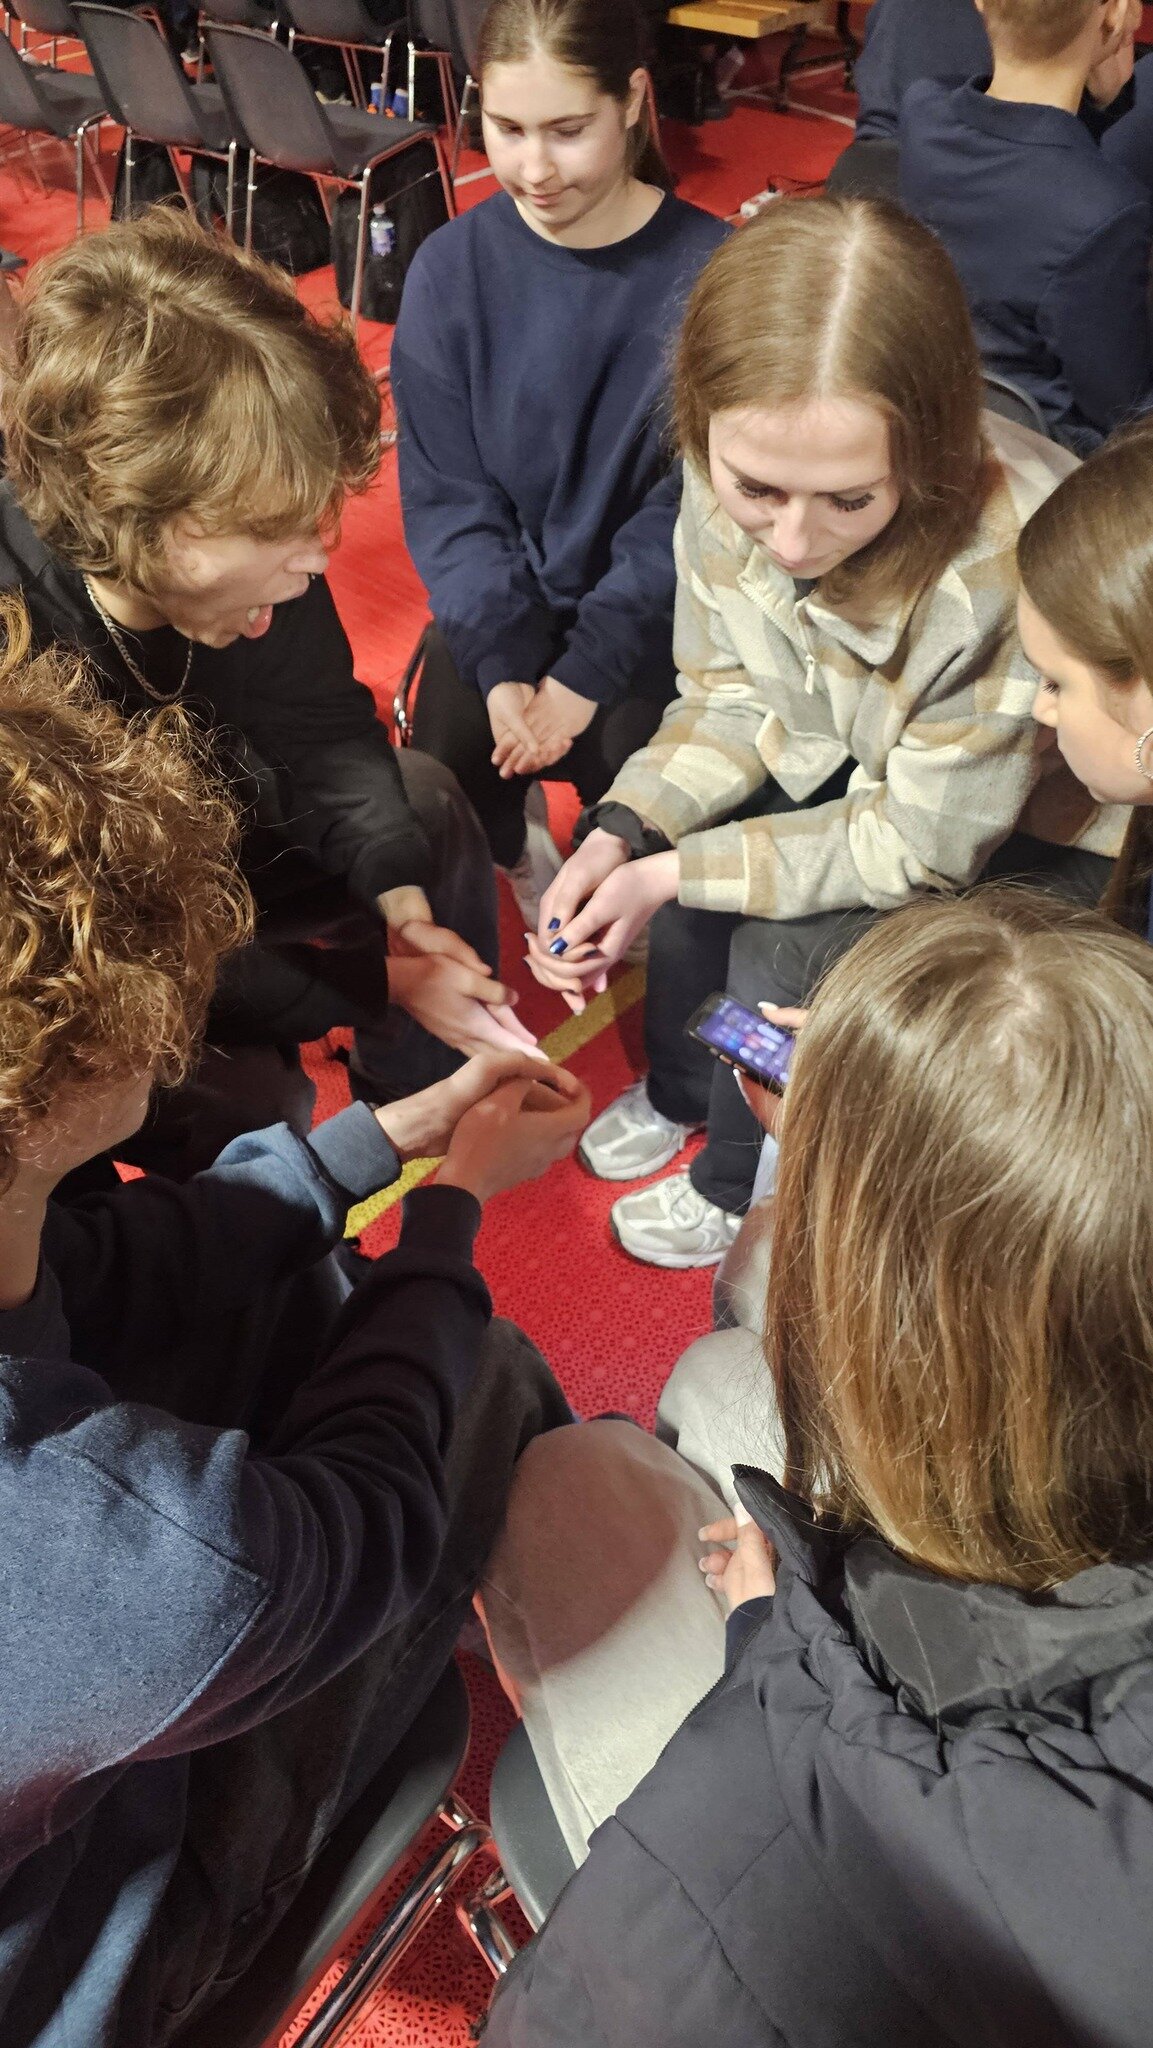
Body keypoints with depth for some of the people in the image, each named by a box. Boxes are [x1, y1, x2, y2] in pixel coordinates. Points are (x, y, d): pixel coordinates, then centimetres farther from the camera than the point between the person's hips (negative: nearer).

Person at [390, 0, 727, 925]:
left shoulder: (707, 273, -13)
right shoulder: (452, 267, -8)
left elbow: (692, 505, -12)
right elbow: (446, 493, -6)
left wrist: (589, 673, -19)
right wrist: (500, 662, -18)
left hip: (649, 618, -2)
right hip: (500, 605, 2)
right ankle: (515, 840, 24)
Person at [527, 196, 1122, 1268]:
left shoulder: (1012, 571, -41)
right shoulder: (727, 476, -25)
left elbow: (918, 847, -26)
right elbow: (733, 697, -8)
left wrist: (673, 873, -26)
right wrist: (621, 836, -24)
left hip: (1044, 829, -5)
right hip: (866, 754, 5)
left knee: (789, 955, -19)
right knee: (686, 828, -12)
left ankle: (743, 1191, 14)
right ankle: (677, 1094, 19)